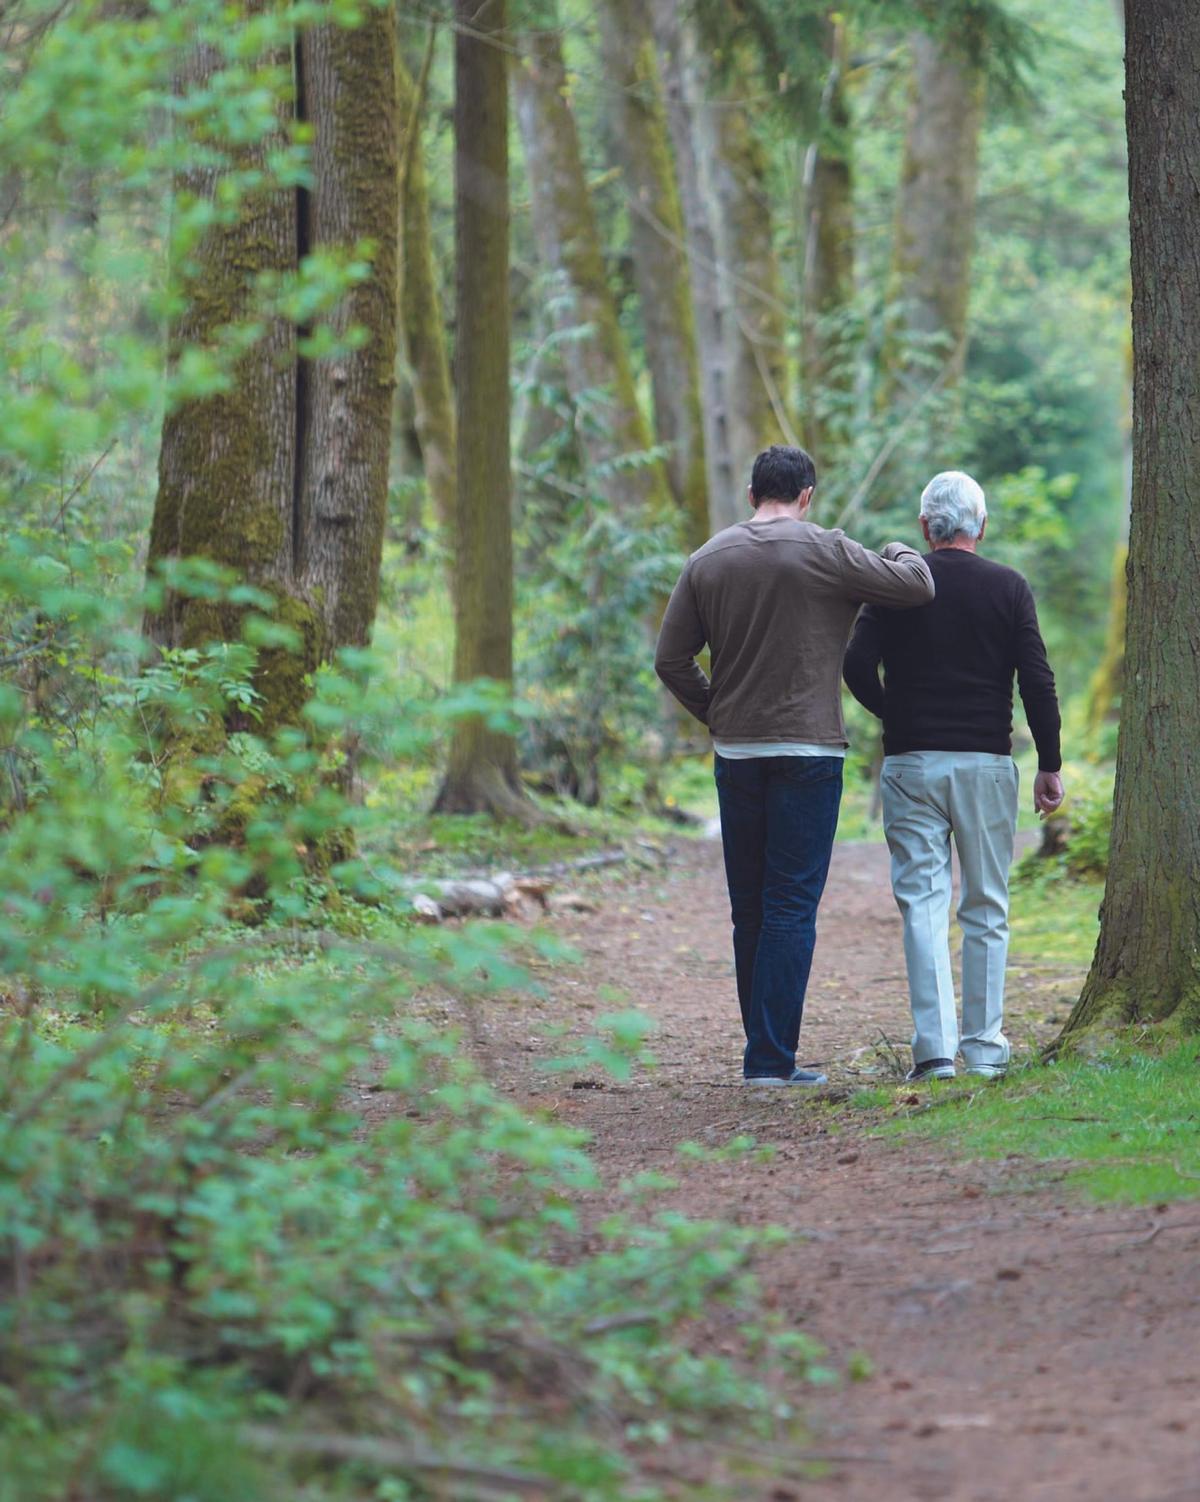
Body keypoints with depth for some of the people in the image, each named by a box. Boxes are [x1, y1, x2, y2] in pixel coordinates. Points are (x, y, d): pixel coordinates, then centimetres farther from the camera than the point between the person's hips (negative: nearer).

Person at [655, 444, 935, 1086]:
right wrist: (900, 550, 15)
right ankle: (771, 1058, -8)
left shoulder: (708, 559, 6)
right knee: (792, 908, -4)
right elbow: (915, 586, -6)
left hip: (735, 753, 5)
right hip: (807, 752, -5)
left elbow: (671, 660, 6)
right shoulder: (823, 552, -8)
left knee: (750, 909, 12)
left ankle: (767, 1050, 18)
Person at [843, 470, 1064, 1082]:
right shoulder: (1009, 588, 0)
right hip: (986, 761, 0)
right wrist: (1049, 766, 3)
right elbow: (1038, 682, -4)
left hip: (911, 763, 0)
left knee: (922, 905, -1)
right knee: (986, 910, 9)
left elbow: (857, 667, -7)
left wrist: (895, 716, 11)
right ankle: (984, 1046, 9)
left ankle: (935, 1048, -11)